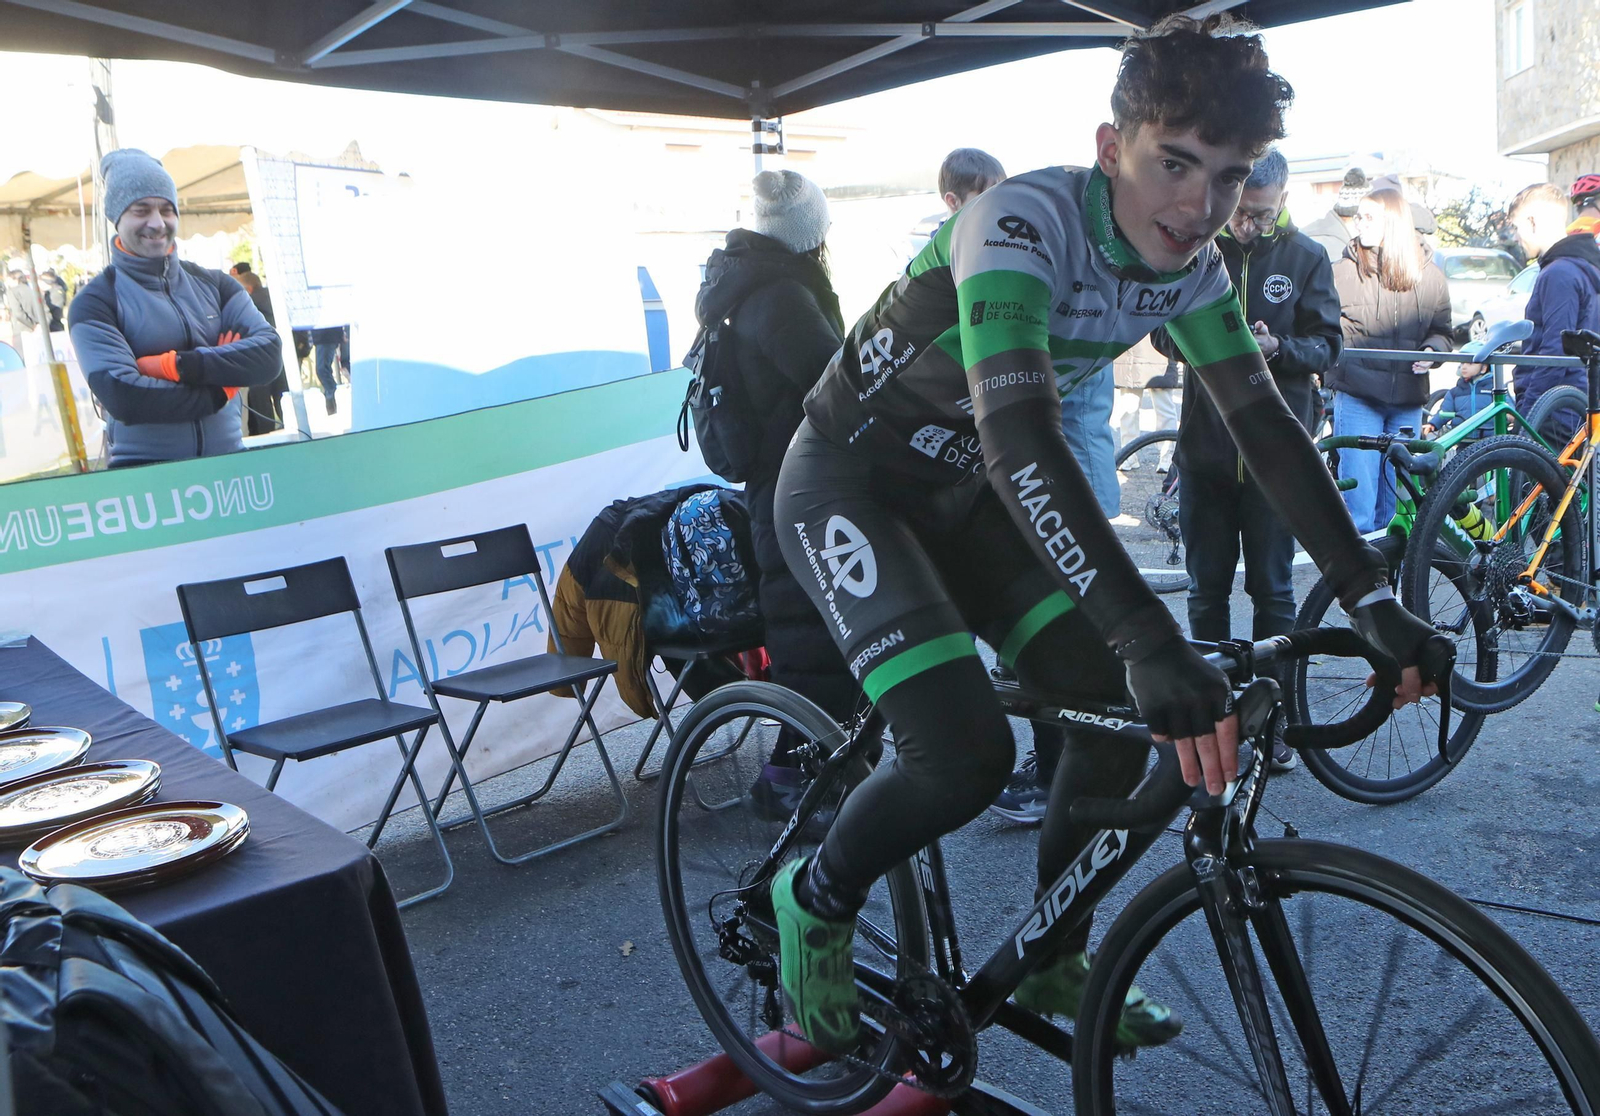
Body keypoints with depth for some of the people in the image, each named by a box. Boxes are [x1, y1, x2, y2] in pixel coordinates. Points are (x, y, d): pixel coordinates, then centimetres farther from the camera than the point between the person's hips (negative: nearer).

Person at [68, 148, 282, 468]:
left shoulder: (214, 284, 11)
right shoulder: (95, 302, 1)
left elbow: (268, 356, -3)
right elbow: (121, 397, -14)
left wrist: (177, 365, -12)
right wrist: (222, 388, -8)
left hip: (229, 462, 3)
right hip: (143, 472, -3)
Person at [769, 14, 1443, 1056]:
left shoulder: (1187, 264, -6)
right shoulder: (1023, 224, -30)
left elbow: (1265, 421, -5)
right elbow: (1021, 435, -43)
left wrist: (1373, 597, -13)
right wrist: (1151, 639, -51)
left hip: (964, 488, 7)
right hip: (849, 481, -7)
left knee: (1126, 712, -2)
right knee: (966, 753, -22)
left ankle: (1054, 960, 20)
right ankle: (817, 899, 9)